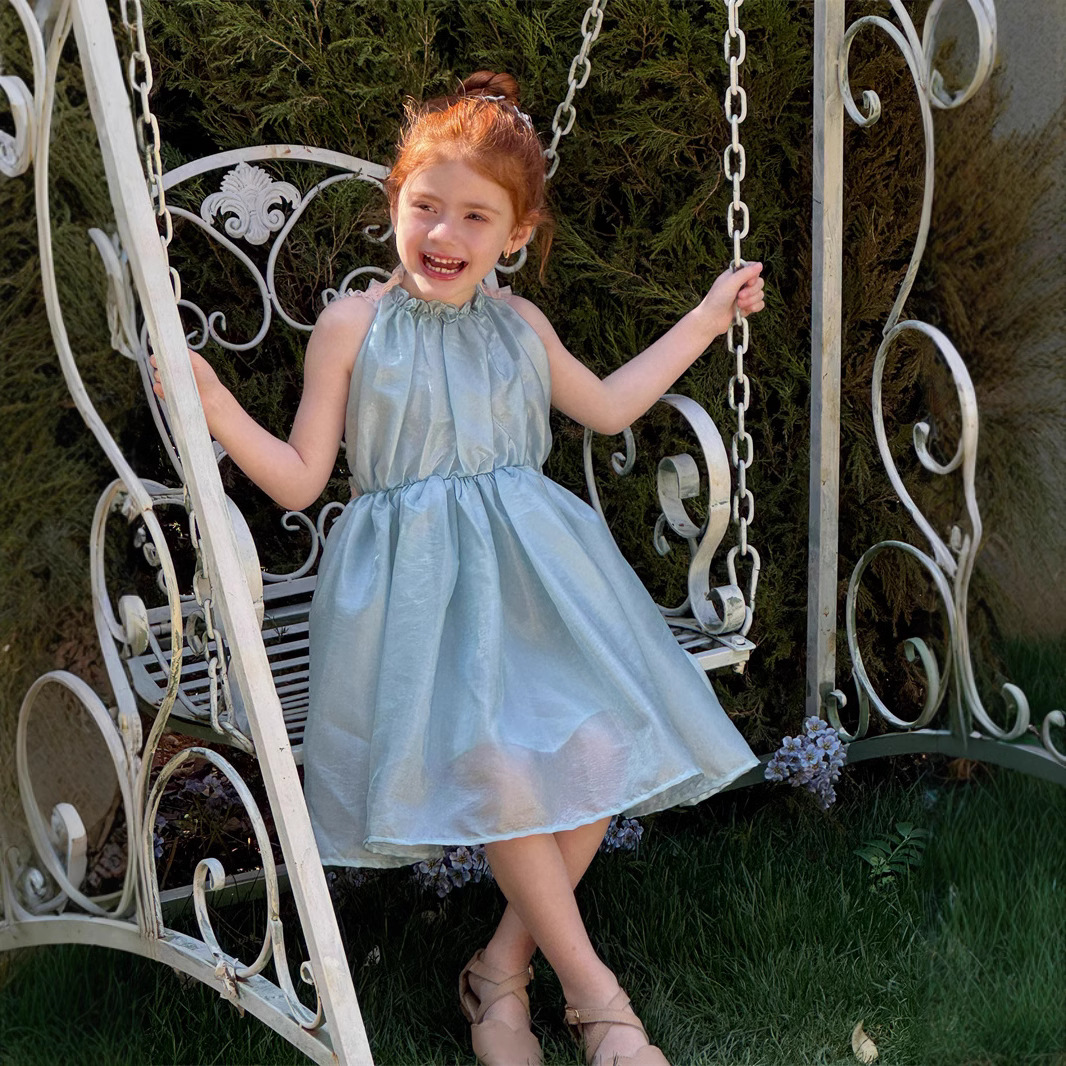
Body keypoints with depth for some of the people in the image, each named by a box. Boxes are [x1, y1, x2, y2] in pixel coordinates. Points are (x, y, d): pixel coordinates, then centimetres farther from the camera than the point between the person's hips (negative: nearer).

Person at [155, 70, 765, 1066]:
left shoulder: (519, 324, 11)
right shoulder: (353, 326, -2)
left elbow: (608, 405, 29)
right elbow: (299, 479, -1)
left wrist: (706, 317, 29)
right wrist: (214, 408, -16)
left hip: (533, 568, 4)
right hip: (419, 585, -4)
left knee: (596, 747, -15)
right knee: (497, 764, -23)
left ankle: (503, 965, 4)